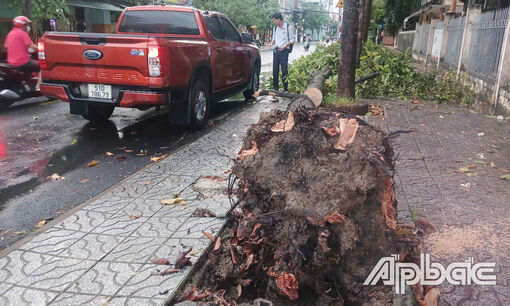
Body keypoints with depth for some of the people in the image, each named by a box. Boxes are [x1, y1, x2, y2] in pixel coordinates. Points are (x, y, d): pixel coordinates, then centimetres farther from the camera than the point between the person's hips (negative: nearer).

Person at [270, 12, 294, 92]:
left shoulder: (288, 27, -4)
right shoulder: (275, 28, 13)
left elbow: (292, 40, -3)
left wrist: (284, 46, -15)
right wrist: (272, 43, 1)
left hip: (284, 50, -5)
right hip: (276, 50, 5)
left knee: (284, 70, -6)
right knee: (275, 70, 3)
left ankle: (286, 88, 2)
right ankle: (275, 87, 13)